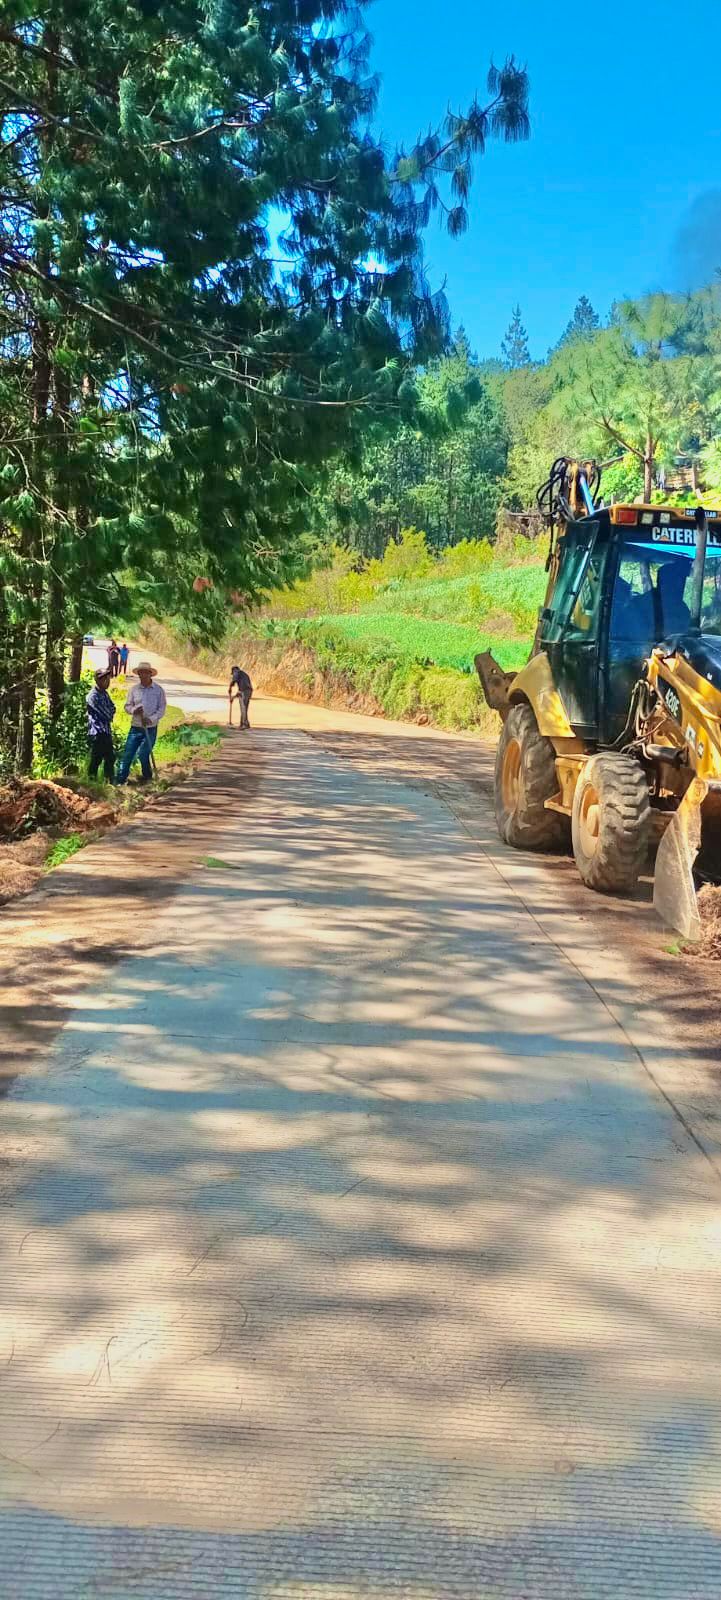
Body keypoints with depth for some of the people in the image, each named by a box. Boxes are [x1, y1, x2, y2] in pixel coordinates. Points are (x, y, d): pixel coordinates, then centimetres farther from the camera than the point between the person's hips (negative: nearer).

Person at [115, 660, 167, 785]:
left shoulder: (158, 690, -1)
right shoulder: (134, 689, 6)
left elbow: (161, 709, -3)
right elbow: (127, 705, 10)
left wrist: (151, 719, -18)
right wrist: (134, 710, -13)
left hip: (151, 729, -2)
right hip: (135, 727, 2)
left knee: (143, 754, -4)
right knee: (127, 754, -2)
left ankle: (147, 777, 19)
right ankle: (120, 780, 3)